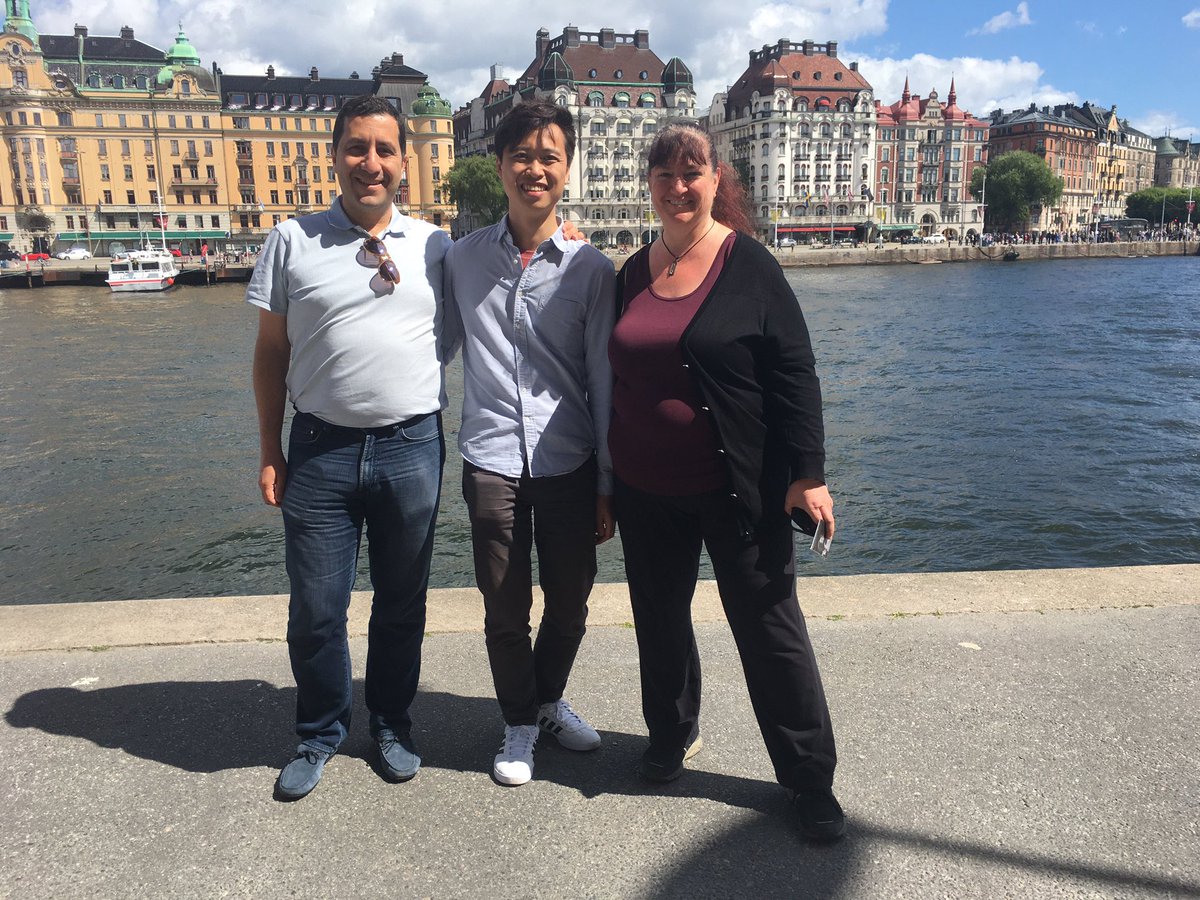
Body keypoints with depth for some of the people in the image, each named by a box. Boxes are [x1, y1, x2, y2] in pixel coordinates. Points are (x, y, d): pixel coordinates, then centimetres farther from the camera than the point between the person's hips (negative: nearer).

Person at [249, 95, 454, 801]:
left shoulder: (436, 246, 4)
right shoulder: (292, 241, 3)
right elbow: (271, 352, 5)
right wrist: (270, 452, 3)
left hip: (412, 447, 1)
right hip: (320, 447, 0)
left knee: (402, 605, 13)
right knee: (315, 610, 8)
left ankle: (393, 725, 34)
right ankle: (320, 735, 32)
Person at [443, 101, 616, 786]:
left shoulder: (590, 268, -1)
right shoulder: (464, 259, 4)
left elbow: (605, 382, 0)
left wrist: (608, 486, 0)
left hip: (570, 463, 0)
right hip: (491, 462, 0)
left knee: (570, 605, 13)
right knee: (506, 610, 9)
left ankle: (549, 702, 41)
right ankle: (520, 722, 33)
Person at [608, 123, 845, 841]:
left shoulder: (749, 265, -7)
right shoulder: (634, 273, 7)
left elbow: (795, 374, -8)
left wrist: (807, 474, -13)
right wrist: (609, 479, 14)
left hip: (737, 491, -4)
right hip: (646, 491, 5)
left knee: (770, 626, 5)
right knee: (660, 617, 18)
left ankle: (811, 780, 20)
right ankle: (672, 734, 41)